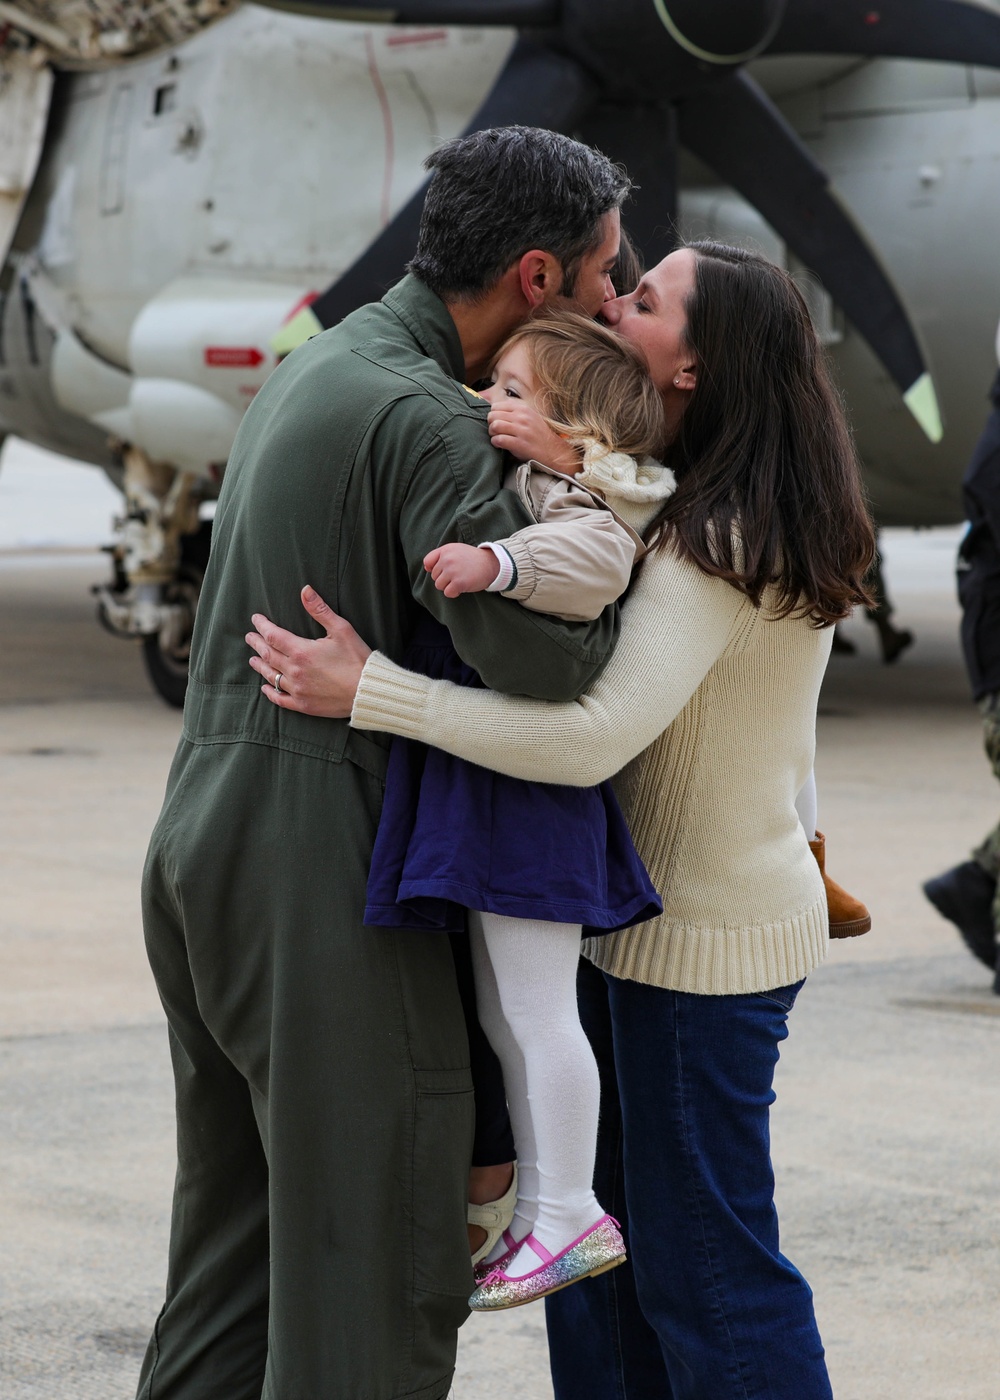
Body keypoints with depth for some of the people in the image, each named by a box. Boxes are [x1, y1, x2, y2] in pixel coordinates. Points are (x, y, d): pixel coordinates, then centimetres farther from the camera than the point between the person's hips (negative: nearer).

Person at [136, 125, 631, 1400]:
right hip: (321, 863, -10)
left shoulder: (311, 373, 16)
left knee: (238, 1240, 15)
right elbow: (532, 651, -25)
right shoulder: (424, 417, -15)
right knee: (379, 1260, -5)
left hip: (203, 835, 10)